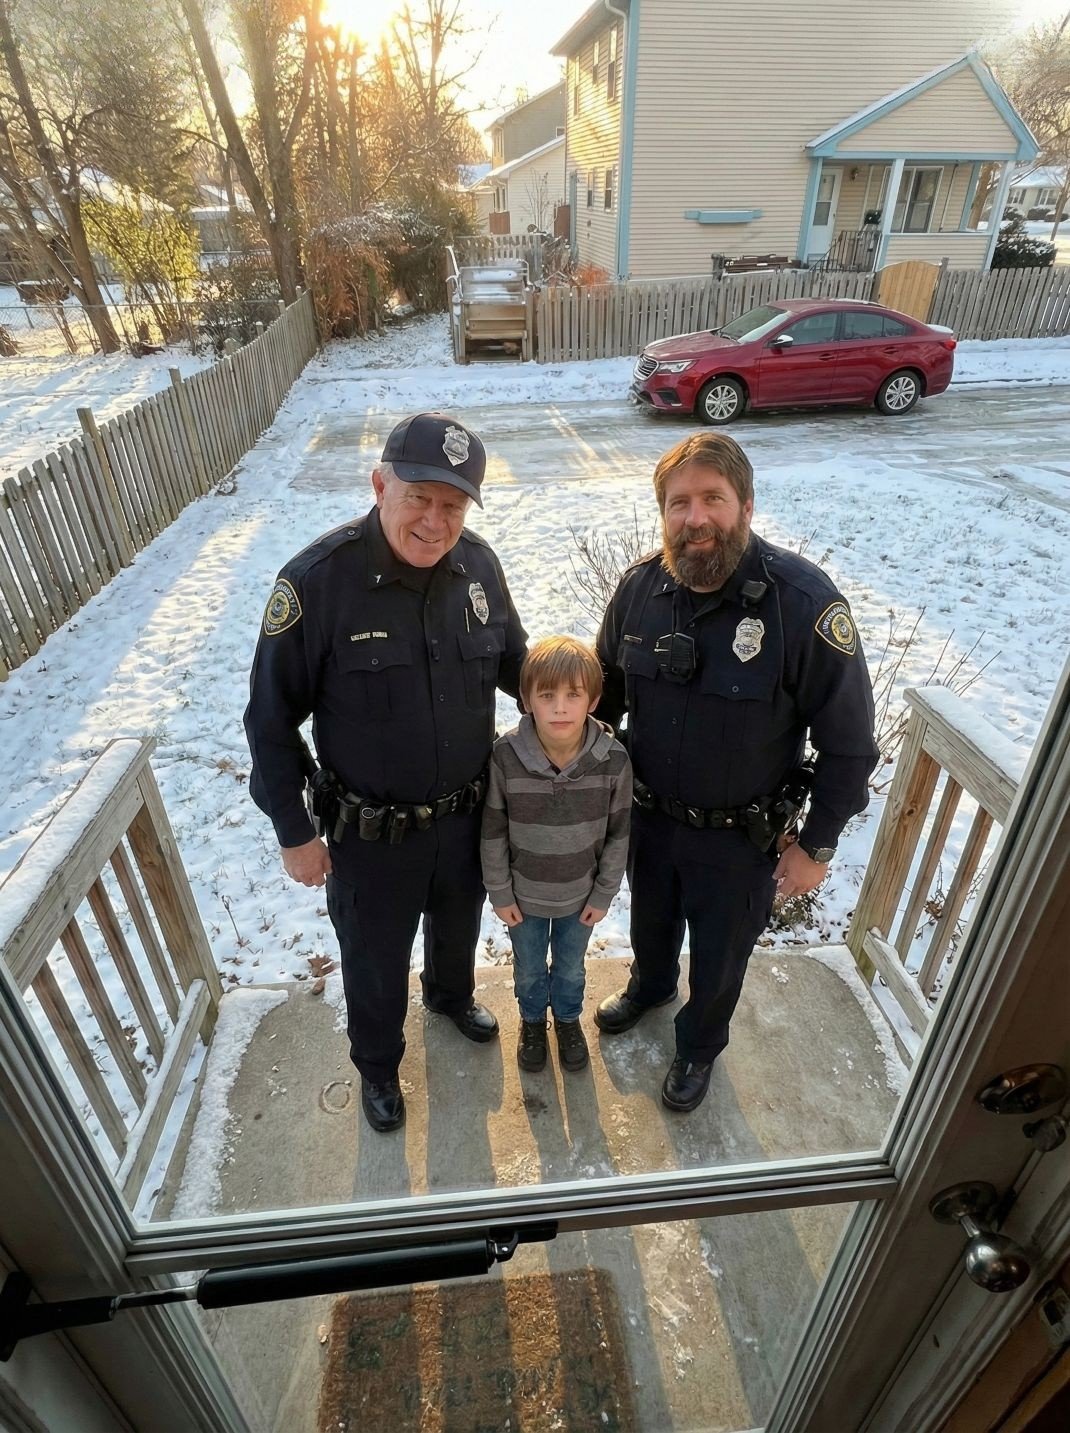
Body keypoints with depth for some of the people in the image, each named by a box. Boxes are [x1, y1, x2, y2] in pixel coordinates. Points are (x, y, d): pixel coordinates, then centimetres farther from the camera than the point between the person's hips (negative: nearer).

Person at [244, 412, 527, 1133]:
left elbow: (514, 659, 7)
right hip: (370, 832, -3)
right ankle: (377, 1063, 54)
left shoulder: (478, 564, -13)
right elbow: (272, 719, -15)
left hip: (468, 813, 4)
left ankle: (451, 994, 66)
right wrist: (294, 832, -10)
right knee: (375, 959, 22)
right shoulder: (318, 580, -25)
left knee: (458, 927, 31)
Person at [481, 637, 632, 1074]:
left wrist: (604, 894, -2)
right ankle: (532, 1020, 55)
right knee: (529, 968, 25)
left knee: (571, 968, 26)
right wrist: (500, 893, -5)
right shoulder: (506, 756, -25)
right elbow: (493, 832, -12)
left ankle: (568, 1018, 56)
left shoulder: (613, 759, -23)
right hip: (524, 894, 0)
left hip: (580, 895, 1)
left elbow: (618, 833, -9)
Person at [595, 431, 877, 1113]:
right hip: (648, 815, 4)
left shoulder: (804, 602, -26)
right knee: (650, 921, 30)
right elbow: (607, 690, 4)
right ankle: (650, 985, 63)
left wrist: (816, 845, -11)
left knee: (719, 954, 21)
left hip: (740, 836, -3)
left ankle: (700, 1044, 53)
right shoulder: (642, 586, -13)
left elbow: (848, 743, -17)